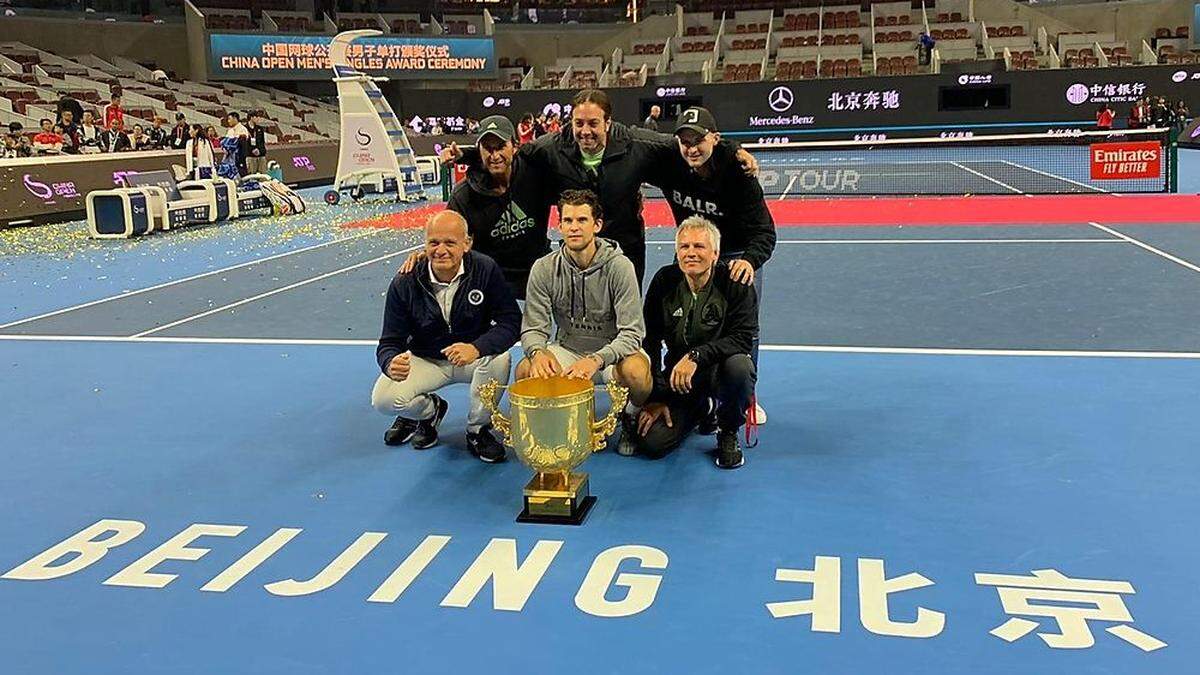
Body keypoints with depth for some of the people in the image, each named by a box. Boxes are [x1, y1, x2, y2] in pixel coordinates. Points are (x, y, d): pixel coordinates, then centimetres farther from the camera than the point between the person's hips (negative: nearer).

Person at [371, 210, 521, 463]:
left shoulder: (485, 270, -19)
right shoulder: (405, 283, -17)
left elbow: (511, 321, -21)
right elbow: (390, 342, -14)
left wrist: (477, 348, -42)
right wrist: (392, 363, -41)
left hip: (474, 357, 0)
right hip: (425, 361, 1)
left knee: (498, 358, -34)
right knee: (383, 399, -24)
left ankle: (477, 429, -6)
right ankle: (429, 410, 15)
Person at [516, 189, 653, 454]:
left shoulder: (618, 266, -17)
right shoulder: (544, 269, -9)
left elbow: (632, 332, -21)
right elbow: (533, 328, -7)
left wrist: (596, 360, -39)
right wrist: (538, 352, -33)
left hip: (613, 350, -2)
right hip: (567, 348, 3)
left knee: (636, 372, -36)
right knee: (525, 371, -26)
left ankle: (630, 420, 2)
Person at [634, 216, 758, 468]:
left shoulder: (735, 284, -13)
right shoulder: (664, 281, -5)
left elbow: (743, 338, -21)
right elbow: (649, 341, -2)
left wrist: (696, 356, -34)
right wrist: (654, 397, -6)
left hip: (720, 369, -2)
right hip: (677, 375, 2)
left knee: (740, 367, -38)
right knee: (651, 443, -15)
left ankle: (728, 433, -6)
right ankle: (701, 409, 18)